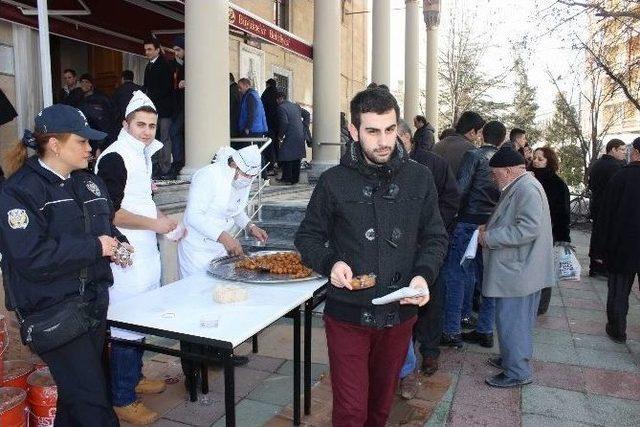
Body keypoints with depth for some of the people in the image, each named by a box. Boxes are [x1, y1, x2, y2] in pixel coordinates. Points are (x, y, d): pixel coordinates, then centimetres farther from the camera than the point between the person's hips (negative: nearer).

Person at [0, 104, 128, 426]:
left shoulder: (90, 183, 11)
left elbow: (107, 227, 23)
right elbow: (30, 256, -22)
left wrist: (116, 243, 1)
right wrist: (94, 247, -18)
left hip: (93, 301, 7)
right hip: (53, 310, -7)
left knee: (75, 393, 20)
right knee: (91, 400, -4)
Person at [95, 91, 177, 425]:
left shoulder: (142, 154, 13)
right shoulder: (114, 158, -16)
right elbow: (111, 213, -21)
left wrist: (162, 219, 10)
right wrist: (153, 223, -16)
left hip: (145, 252, 9)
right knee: (126, 326, -1)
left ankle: (134, 378, 37)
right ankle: (122, 400, 14)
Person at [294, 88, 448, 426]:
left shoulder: (418, 178, -2)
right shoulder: (334, 181, -6)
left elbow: (435, 238, 6)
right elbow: (307, 238, 2)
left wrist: (424, 274, -13)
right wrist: (330, 263, -18)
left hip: (399, 313, 3)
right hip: (348, 314, -2)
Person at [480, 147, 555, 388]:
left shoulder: (527, 189, -19)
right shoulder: (517, 187, 13)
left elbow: (529, 229, -28)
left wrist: (489, 238, -21)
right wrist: (490, 228, 9)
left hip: (519, 272, -10)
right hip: (514, 269, 10)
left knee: (512, 322, 0)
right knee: (517, 321, 20)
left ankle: (517, 372, 13)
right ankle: (511, 359, 34)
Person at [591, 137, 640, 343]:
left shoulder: (620, 177, -11)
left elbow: (605, 215, -10)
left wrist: (599, 248, -4)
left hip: (622, 246, -2)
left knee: (618, 290, 11)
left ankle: (617, 330, 21)